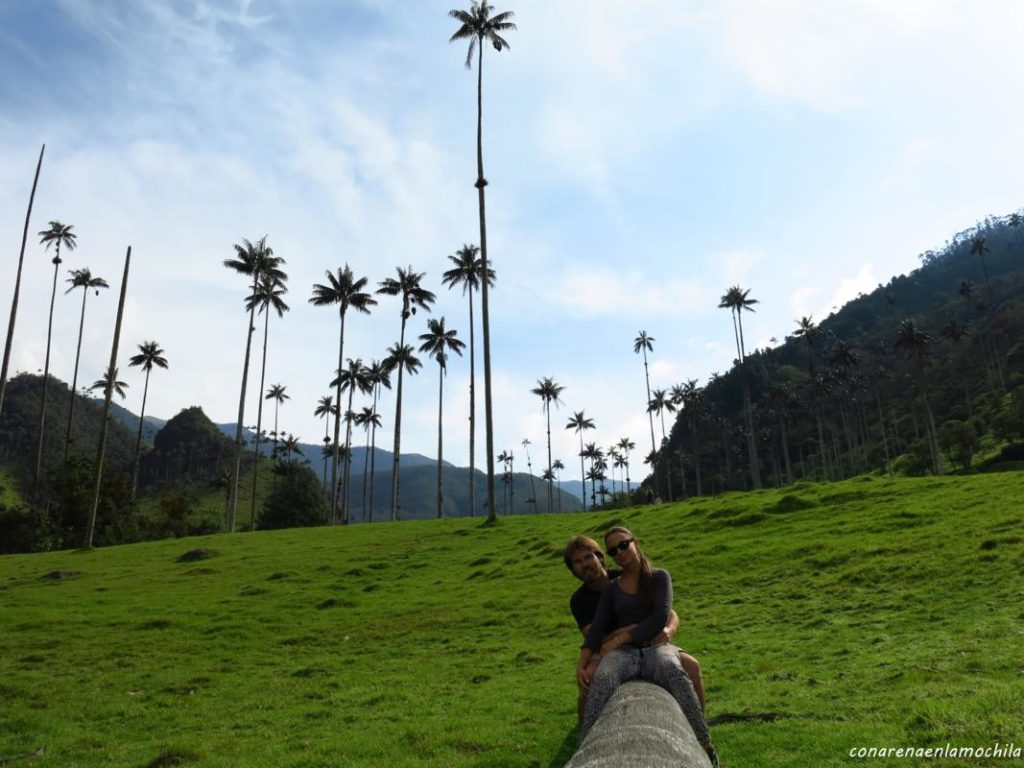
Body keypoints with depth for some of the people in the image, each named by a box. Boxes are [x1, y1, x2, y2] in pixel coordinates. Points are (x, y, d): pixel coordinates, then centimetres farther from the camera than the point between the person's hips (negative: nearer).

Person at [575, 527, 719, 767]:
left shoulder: (659, 576, 7)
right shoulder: (611, 589, 15)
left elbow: (660, 619, -8)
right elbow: (597, 629, 4)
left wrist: (618, 640, -12)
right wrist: (582, 663, -14)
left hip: (656, 647, -2)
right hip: (623, 653, 2)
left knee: (674, 673, -40)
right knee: (602, 680, -36)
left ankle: (705, 748, -37)